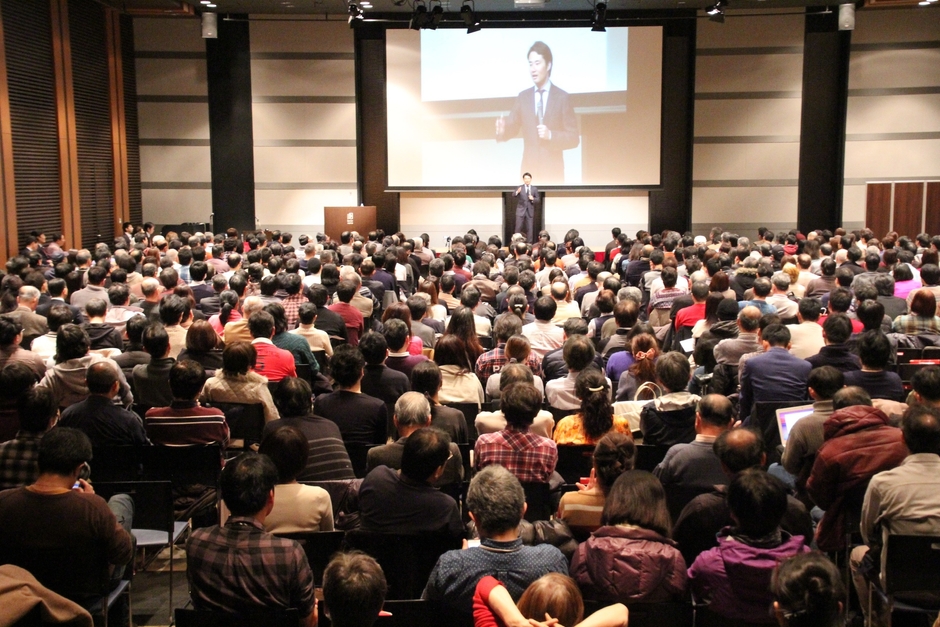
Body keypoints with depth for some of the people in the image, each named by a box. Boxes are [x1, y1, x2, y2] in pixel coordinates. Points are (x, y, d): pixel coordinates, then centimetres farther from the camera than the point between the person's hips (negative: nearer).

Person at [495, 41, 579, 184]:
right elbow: (512, 128, 8)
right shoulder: (522, 97, 10)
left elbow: (573, 138, -1)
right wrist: (502, 130, -16)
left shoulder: (562, 97, 1)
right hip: (529, 170, 2)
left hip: (552, 171, -2)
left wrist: (551, 135, -19)